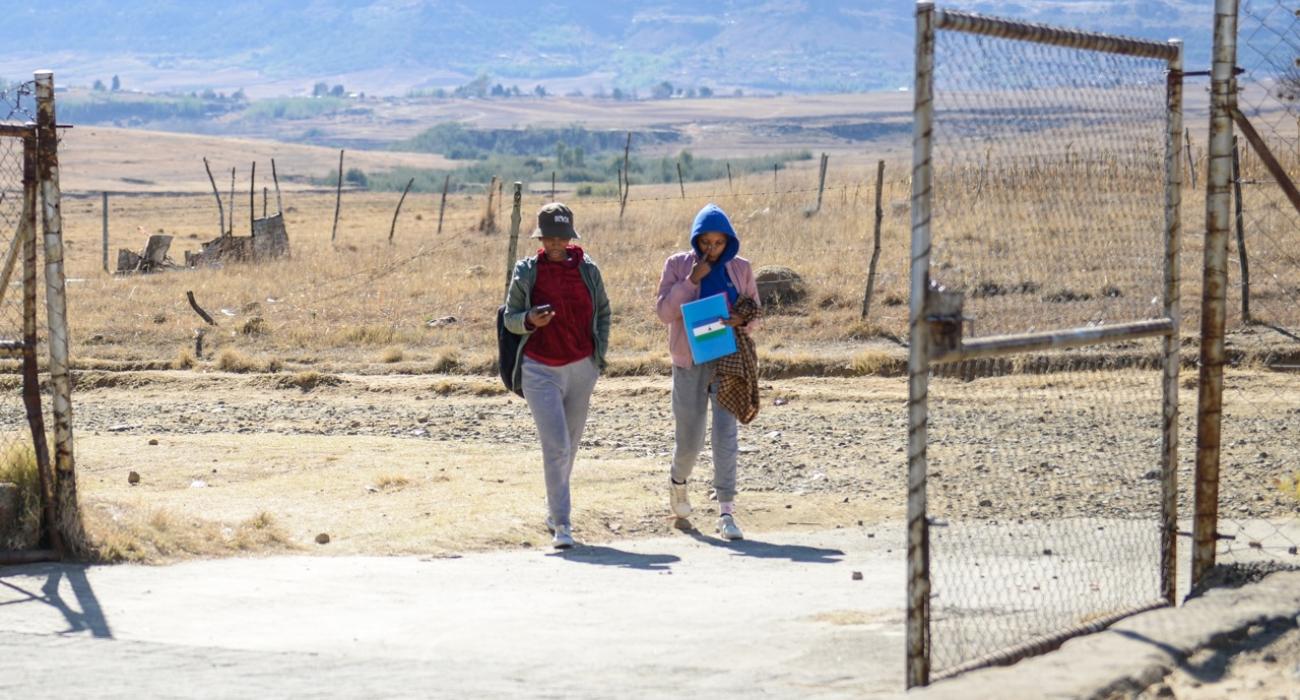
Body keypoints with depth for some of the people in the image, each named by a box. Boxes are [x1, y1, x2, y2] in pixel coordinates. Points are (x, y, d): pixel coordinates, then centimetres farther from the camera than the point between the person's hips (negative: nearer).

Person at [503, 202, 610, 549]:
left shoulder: (587, 269, 2)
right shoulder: (526, 271, -3)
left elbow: (603, 310, 15)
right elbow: (510, 318, 1)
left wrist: (600, 352, 5)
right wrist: (530, 320, -20)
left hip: (582, 369, 3)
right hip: (541, 370, -3)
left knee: (570, 445, 13)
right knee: (556, 447, -12)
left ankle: (554, 510, 31)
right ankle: (561, 524, -11)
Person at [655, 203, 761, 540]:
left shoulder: (740, 268, 4)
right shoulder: (677, 265, -1)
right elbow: (664, 311, -7)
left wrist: (743, 322, -12)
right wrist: (692, 280, -17)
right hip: (690, 363, 0)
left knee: (725, 432, -12)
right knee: (689, 439, 7)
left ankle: (726, 512, -14)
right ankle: (678, 482, 41)